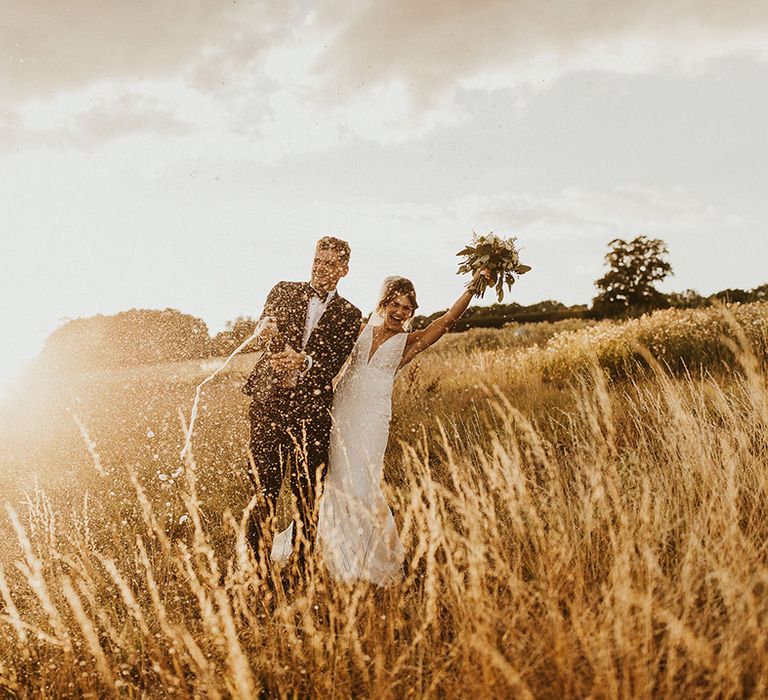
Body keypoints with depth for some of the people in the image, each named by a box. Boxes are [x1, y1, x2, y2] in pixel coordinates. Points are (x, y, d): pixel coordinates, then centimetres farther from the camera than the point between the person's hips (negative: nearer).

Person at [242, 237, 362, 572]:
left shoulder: (348, 315, 9)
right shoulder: (284, 291, 13)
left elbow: (333, 363, -5)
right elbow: (266, 325, -2)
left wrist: (302, 361, -27)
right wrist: (267, 327, -28)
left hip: (311, 410, 0)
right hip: (268, 403, 0)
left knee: (307, 495, 1)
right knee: (262, 489, 0)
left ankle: (302, 567, 11)